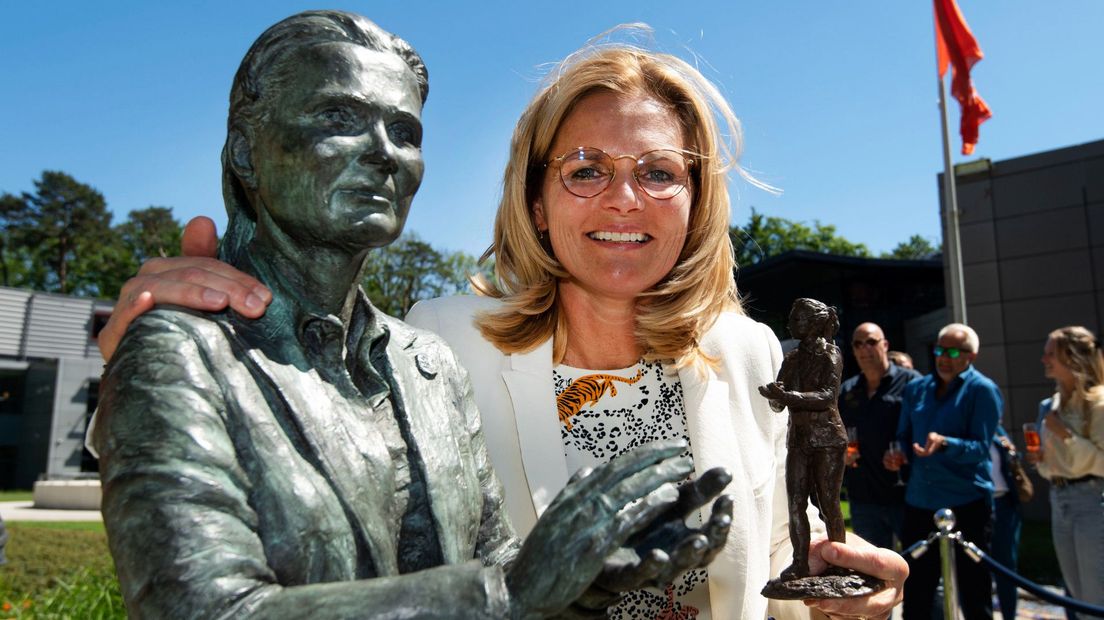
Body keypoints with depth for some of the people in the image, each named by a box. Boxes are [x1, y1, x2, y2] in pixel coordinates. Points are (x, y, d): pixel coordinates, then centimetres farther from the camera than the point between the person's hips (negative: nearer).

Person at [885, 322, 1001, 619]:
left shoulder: (983, 390, -4)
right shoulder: (916, 388, 11)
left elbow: (980, 448, -13)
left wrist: (944, 444, -30)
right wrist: (895, 454, -4)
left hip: (966, 504, -5)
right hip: (919, 502, 5)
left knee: (973, 594, 7)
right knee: (915, 596, 13)